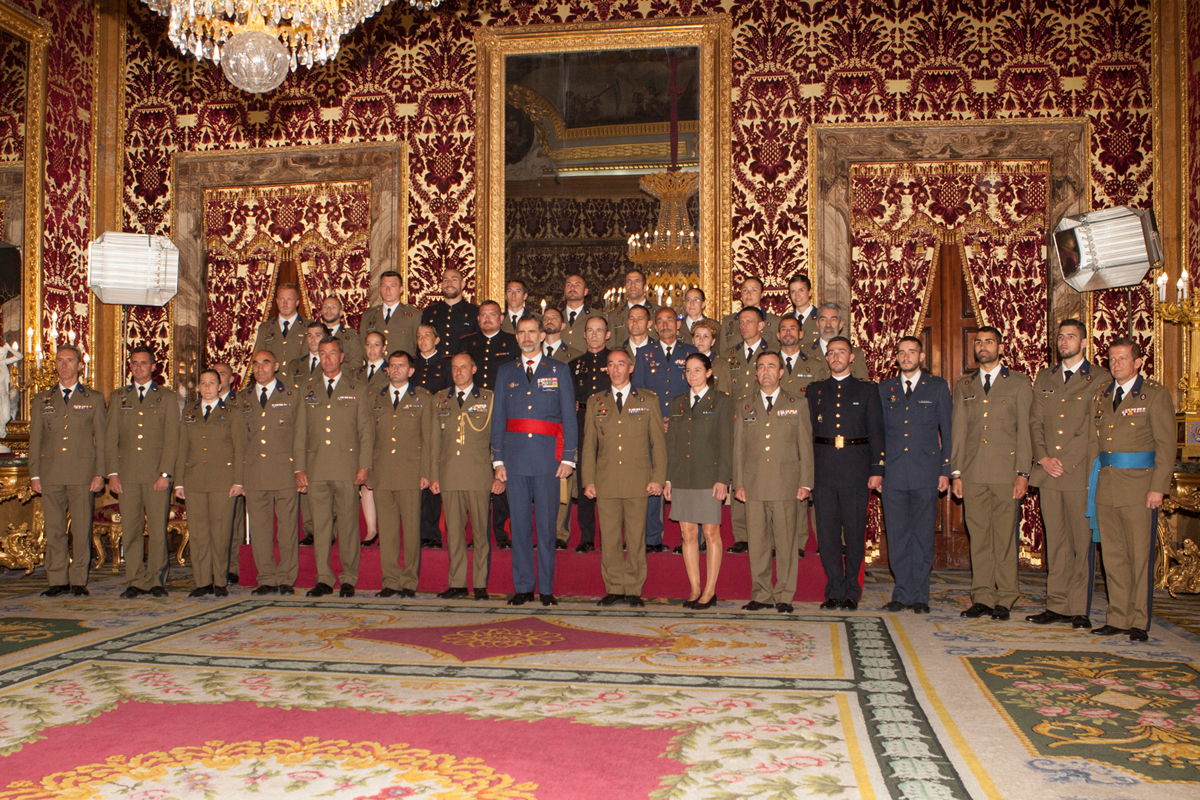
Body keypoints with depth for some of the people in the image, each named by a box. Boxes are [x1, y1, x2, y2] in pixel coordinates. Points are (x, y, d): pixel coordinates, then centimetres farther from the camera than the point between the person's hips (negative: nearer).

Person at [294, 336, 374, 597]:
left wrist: (364, 466, -5)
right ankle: (324, 580, 10)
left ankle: (349, 579, 7)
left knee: (348, 524, -1)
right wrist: (299, 467, 4)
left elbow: (366, 431, 5)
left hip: (347, 467, -2)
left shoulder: (357, 389, 9)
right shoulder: (306, 390, 14)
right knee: (320, 525, 4)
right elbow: (300, 431, 12)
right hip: (316, 468, 2)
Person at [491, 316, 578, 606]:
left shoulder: (559, 370, 9)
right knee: (519, 522, 3)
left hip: (547, 457, -2)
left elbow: (569, 416, 5)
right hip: (515, 456, 2)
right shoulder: (505, 372, 14)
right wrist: (498, 459, 4)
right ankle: (523, 587, 11)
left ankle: (546, 589, 6)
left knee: (546, 524, -1)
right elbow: (498, 417, 12)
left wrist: (568, 458, -3)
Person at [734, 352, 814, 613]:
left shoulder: (797, 404, 9)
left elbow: (806, 446, 6)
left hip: (786, 484, -1)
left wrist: (805, 482, -1)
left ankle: (784, 597, 7)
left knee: (786, 541, -1)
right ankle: (761, 595, 13)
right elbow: (738, 447, 11)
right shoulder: (744, 406, 13)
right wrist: (738, 482, 3)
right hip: (753, 485, 2)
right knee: (757, 542, 4)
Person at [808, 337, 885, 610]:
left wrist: (877, 469, -4)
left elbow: (876, 432, 5)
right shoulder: (814, 390, 14)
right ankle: (834, 590, 10)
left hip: (856, 468, -2)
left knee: (855, 530, 1)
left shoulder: (867, 390, 10)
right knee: (827, 529, 1)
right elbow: (807, 431, 11)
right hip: (824, 467, 2)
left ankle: (851, 591, 10)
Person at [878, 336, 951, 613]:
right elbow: (880, 432, 14)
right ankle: (902, 594, 11)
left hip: (926, 473, -2)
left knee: (923, 536, 1)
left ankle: (920, 596, 9)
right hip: (893, 474, 2)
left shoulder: (938, 387, 7)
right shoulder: (885, 389, 13)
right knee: (897, 536, 3)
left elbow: (947, 431, 6)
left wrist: (945, 470, -1)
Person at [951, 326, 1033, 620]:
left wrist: (1023, 473, -6)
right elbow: (958, 431, 13)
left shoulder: (1019, 384, 7)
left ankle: (1004, 600, 7)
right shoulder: (964, 386, 15)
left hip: (1006, 472, -2)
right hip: (973, 473, 3)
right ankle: (982, 597, 10)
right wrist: (956, 472, 5)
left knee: (1005, 537, -1)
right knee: (978, 537, 4)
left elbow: (1024, 431, 2)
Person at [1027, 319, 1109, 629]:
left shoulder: (1100, 379, 2)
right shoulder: (1044, 378, 16)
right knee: (1056, 542, 7)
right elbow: (1035, 422, 13)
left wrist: (1066, 461, -9)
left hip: (1081, 473, -4)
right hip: (1048, 474, 4)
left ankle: (1080, 610, 5)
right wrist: (1043, 458, -2)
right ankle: (1057, 606, 12)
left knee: (1082, 542, -1)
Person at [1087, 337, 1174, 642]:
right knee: (1113, 556, 8)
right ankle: (1118, 618, 16)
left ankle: (1139, 622, 8)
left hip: (1139, 486, -5)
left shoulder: (1155, 394, -1)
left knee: (1140, 556, 0)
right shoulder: (1101, 398, 15)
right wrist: (1091, 483, 10)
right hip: (1106, 485, 5)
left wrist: (1158, 487, -12)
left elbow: (1166, 444, -6)